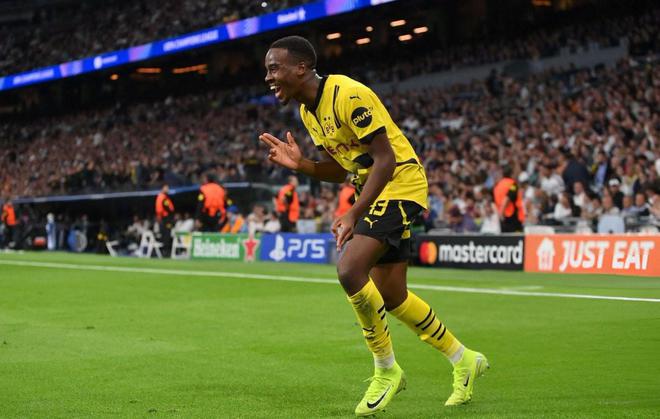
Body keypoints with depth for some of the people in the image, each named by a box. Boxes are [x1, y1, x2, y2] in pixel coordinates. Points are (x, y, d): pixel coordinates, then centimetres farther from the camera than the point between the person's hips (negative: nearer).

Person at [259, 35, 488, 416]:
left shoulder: (348, 95, -21)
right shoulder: (308, 110, 8)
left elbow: (385, 159, -23)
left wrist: (354, 214, -28)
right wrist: (300, 164, -5)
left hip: (401, 183, -10)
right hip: (376, 191, 10)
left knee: (350, 270, -24)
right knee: (391, 296, 11)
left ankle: (386, 370, -7)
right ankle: (464, 360, 28)